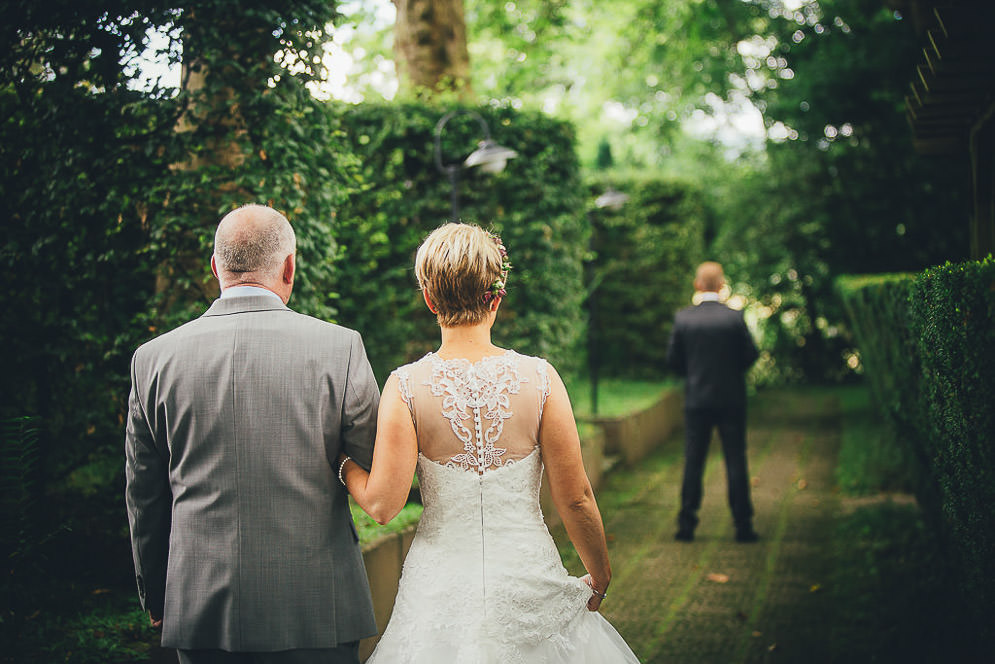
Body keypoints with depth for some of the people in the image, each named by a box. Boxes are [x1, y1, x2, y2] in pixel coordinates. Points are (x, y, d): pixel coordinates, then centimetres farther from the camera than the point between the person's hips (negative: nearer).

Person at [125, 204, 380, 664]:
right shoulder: (340, 347, -9)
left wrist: (154, 596, 21)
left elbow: (144, 497, 7)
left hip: (199, 608, 3)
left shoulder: (153, 359, -1)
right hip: (315, 609, -2)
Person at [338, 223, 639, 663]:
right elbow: (575, 498, -7)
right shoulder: (540, 379, -11)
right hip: (529, 588, 0)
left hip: (441, 590, 0)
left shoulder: (405, 387, -12)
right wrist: (600, 577, 9)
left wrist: (343, 463, 9)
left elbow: (382, 504, -12)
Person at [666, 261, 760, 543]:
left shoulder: (683, 318, -4)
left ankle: (686, 525, 8)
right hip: (731, 398, -1)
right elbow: (751, 354, -4)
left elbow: (672, 358, 0)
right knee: (736, 461, 5)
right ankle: (743, 525, 7)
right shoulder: (734, 317, -9)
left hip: (696, 399, 1)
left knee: (692, 462, 7)